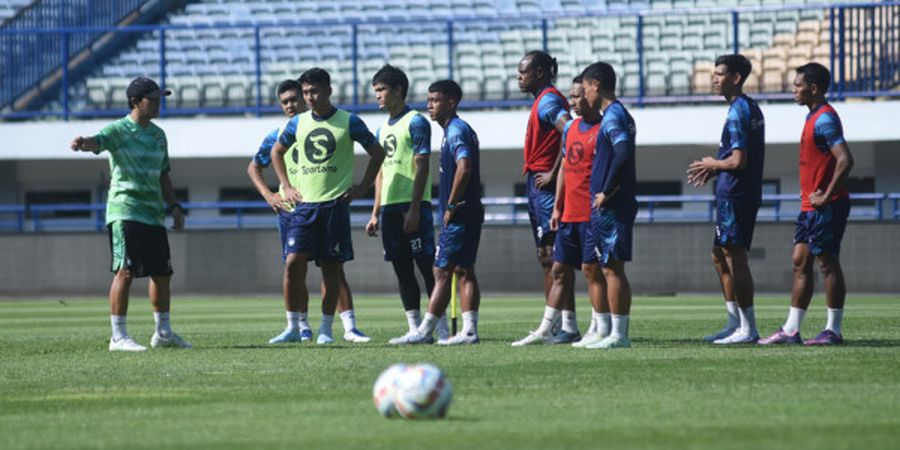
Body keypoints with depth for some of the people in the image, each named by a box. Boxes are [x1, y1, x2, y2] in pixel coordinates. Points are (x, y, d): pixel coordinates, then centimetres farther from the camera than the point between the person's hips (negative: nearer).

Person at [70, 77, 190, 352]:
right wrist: (83, 143, -51)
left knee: (162, 273, 13)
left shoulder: (158, 135, 16)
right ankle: (118, 336, -11)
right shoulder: (118, 130, -7)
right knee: (126, 271, -13)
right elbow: (98, 142, -28)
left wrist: (175, 207, 18)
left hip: (154, 215, 8)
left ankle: (163, 333, 27)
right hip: (125, 212, -7)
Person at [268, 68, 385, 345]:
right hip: (303, 205, 2)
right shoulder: (297, 124, 8)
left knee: (332, 268, 1)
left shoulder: (348, 122, -1)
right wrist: (286, 187, 13)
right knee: (294, 263, -10)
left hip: (335, 204, -2)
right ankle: (293, 327, -4)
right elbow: (276, 153, 24)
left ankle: (326, 329, 9)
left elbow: (377, 153, 7)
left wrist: (361, 188, 1)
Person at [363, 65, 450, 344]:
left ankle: (442, 329, -7)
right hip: (390, 207, 8)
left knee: (426, 266, -8)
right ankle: (415, 329, 9)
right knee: (402, 270, 6)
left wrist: (414, 209, -19)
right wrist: (376, 213, 17)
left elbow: (421, 167, -12)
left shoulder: (416, 122, -5)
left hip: (412, 206, -8)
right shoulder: (382, 129, 19)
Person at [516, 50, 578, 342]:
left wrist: (554, 173, -23)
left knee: (554, 256, -11)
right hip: (537, 185, 11)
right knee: (546, 258, 12)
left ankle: (568, 325, -12)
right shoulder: (543, 100, 18)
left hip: (546, 186, -11)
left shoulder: (548, 100, -12)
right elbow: (568, 133, 22)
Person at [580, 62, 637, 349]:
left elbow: (623, 155, -26)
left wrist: (606, 193, -20)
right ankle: (603, 330, 18)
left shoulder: (613, 116, -13)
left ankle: (619, 334, -6)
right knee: (591, 267, 14)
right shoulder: (615, 115, 18)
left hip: (611, 207, -10)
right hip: (602, 208, 10)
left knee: (612, 268, -8)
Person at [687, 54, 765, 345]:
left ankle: (748, 329, -3)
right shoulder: (751, 109, 15)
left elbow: (738, 161, -21)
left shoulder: (738, 112, -16)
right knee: (720, 256, 16)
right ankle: (735, 323, 20)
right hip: (741, 193, 10)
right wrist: (714, 170, 15)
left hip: (734, 196, -10)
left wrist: (713, 164, -4)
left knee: (735, 258, -6)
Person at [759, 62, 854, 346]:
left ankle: (834, 330, 1)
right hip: (810, 206, 10)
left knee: (828, 263, -4)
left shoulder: (825, 120, -16)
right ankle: (791, 330, 11)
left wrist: (826, 196, -21)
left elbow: (845, 160, -26)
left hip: (826, 207, -10)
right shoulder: (814, 117, 16)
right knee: (800, 263, 9)